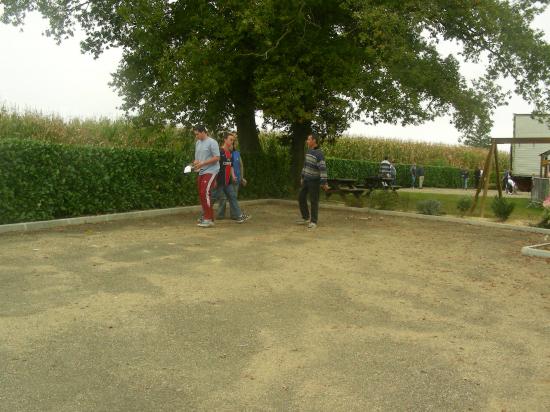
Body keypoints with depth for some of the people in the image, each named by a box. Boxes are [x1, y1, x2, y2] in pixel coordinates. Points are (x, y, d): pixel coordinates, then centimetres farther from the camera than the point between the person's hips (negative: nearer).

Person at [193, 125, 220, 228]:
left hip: (210, 171, -8)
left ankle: (209, 219, -13)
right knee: (201, 194, 8)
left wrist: (202, 163, -17)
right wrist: (196, 162, -2)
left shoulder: (212, 142, -9)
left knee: (205, 193, -16)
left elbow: (217, 158, -14)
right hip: (201, 172, 8)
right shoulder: (197, 143, 15)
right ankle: (206, 215, 20)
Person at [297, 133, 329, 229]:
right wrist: (302, 177, 20)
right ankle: (306, 218, 19)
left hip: (314, 181, -8)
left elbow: (323, 169, -24)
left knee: (313, 201, -4)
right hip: (307, 179, 8)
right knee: (301, 198, 8)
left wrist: (324, 183, -26)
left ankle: (313, 222, 5)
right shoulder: (309, 151, 7)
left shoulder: (319, 154, -21)